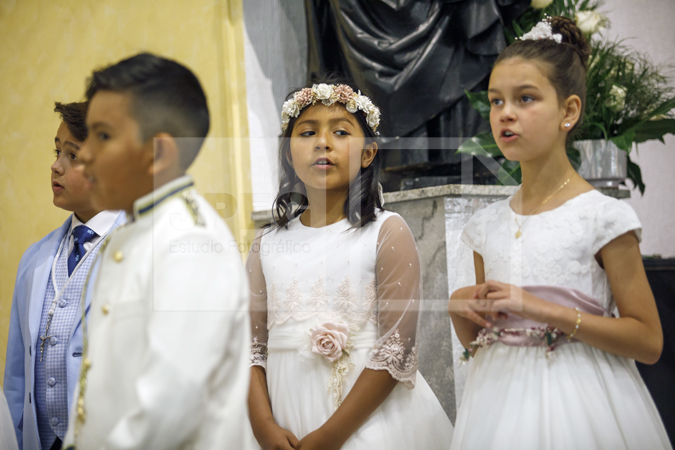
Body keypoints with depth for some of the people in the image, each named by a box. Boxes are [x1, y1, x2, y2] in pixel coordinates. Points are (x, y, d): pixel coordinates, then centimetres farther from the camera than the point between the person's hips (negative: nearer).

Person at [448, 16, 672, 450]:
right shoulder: (487, 225, 5)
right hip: (501, 401, 5)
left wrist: (541, 309, -19)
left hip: (575, 405, -4)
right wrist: (459, 308, -8)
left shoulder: (602, 217, -9)